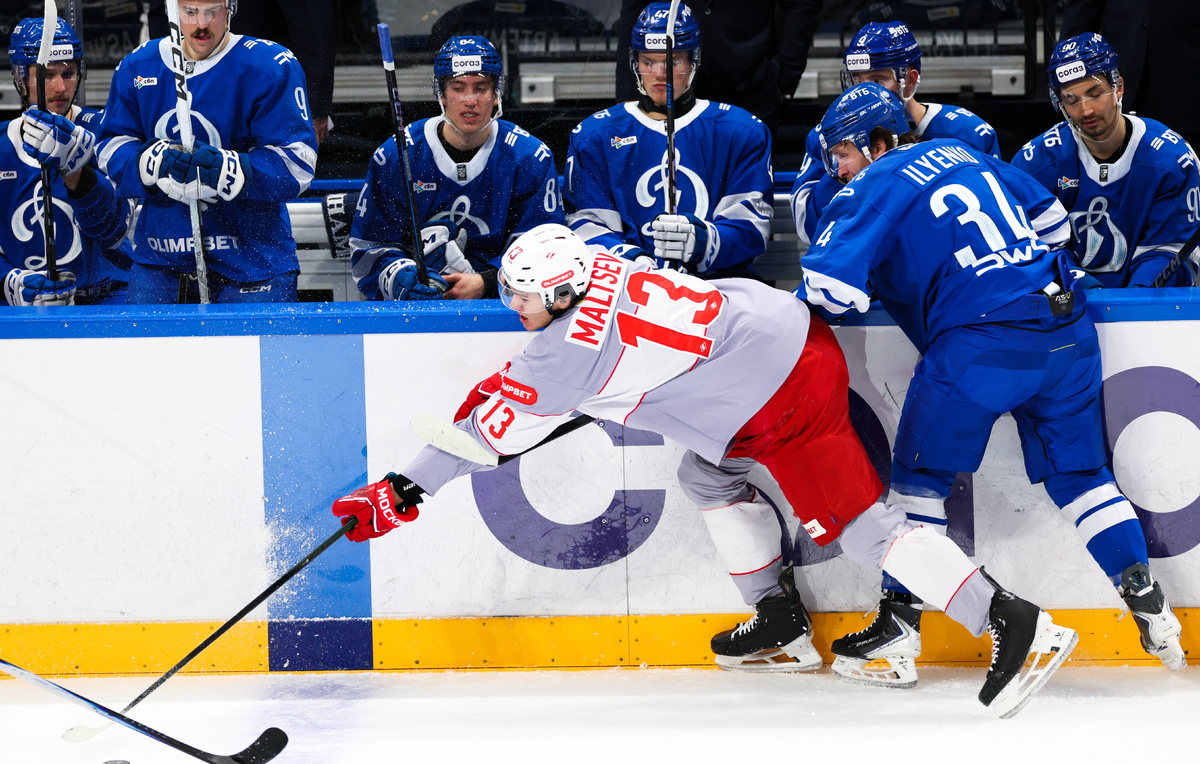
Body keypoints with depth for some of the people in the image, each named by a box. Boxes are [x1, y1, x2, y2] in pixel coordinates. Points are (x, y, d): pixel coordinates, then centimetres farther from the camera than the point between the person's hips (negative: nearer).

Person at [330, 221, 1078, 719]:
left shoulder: (569, 348, -11)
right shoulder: (602, 266, 11)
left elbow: (489, 430, -4)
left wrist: (400, 495, 3)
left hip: (788, 393, -10)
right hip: (792, 327, 10)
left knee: (859, 524, -9)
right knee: (706, 472, 24)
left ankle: (1015, 622, -15)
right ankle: (783, 620, 29)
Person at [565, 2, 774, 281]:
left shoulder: (742, 131, 9)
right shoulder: (595, 135, 13)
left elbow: (751, 228, 0)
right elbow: (589, 224, 5)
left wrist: (702, 241, -22)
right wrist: (627, 256, -17)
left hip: (717, 279, 0)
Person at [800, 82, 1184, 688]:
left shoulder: (875, 188, -2)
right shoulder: (960, 155, 19)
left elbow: (832, 289, -11)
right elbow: (1049, 218, 25)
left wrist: (808, 295, 11)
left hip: (981, 340, -6)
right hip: (1066, 329, 7)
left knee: (922, 471, 7)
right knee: (1077, 471, 17)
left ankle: (897, 633, 4)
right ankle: (1150, 606, 10)